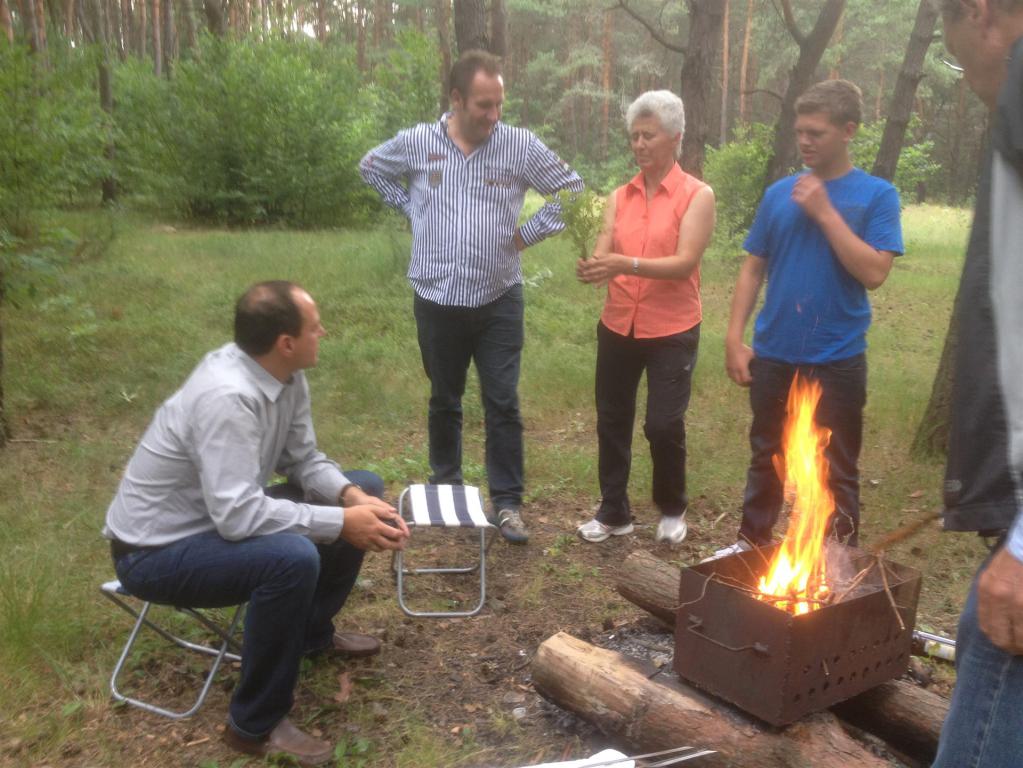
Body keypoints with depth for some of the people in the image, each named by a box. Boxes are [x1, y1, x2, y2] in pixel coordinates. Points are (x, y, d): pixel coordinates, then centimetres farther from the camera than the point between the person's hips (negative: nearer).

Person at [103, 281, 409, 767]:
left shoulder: (283, 373, -7)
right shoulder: (227, 397, -33)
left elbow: (302, 460, 1)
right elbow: (238, 517, -37)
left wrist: (354, 498, -17)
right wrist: (341, 522, -31)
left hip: (223, 512, 9)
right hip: (156, 550, -9)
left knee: (365, 492, 5)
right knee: (293, 557, -35)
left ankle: (311, 631, 24)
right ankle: (255, 725, -13)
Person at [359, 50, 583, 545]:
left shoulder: (520, 146, -5)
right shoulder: (417, 143, -2)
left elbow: (573, 190, 5)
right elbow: (371, 167, 18)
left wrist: (529, 233, -2)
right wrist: (410, 210, 7)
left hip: (499, 301, -1)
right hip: (437, 300, 1)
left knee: (502, 404, 1)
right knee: (444, 401, 15)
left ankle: (507, 501, 13)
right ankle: (445, 486, 34)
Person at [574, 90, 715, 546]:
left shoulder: (697, 195, -7)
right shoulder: (619, 197, 7)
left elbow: (685, 263, -18)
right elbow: (604, 254, -3)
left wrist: (626, 264, -32)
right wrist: (593, 269, -27)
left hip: (672, 330, -4)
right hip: (618, 326, 4)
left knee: (664, 425, -2)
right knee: (612, 421, 10)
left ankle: (672, 509, 25)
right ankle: (613, 512, 27)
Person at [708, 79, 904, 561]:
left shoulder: (876, 195, -4)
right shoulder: (779, 193, 4)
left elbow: (874, 273, -16)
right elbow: (753, 269, 6)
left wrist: (825, 212, -17)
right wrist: (735, 338, -2)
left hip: (837, 359, -3)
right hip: (773, 355, 3)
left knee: (837, 469, 8)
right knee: (766, 457, 17)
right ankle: (752, 541, 34)